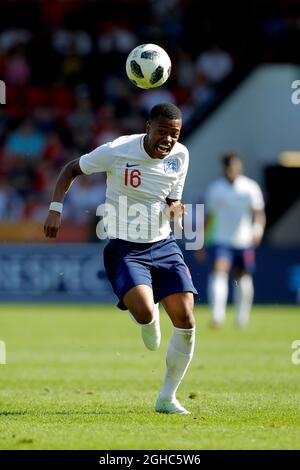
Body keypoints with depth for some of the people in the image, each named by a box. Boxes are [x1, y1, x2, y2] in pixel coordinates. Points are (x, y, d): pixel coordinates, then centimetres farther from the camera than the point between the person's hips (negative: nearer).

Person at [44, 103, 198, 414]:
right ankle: (148, 324, 13)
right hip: (124, 248, -4)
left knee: (185, 321, -9)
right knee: (144, 311, -30)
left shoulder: (180, 156, -1)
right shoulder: (116, 151, -14)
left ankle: (167, 398, 9)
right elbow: (71, 169, 1)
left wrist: (174, 209, -13)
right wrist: (55, 209, -11)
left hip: (163, 246, 4)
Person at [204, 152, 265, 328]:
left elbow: (259, 213, -1)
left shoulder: (250, 187, 1)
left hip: (245, 241, 1)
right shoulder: (215, 189, 5)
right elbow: (209, 217, 13)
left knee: (244, 279, 8)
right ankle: (217, 315, -34)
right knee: (219, 271, -22)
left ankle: (242, 317, 29)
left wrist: (258, 229, -22)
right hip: (220, 240, -1)